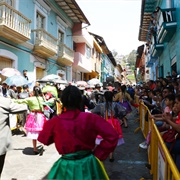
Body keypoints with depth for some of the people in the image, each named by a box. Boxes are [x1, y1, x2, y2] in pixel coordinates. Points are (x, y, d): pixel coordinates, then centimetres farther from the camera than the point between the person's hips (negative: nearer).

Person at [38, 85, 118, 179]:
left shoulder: (54, 122, -15)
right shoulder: (90, 118, -17)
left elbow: (44, 139, 5)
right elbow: (112, 136, -14)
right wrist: (98, 153, -4)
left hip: (66, 166, 0)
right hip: (88, 163, 1)